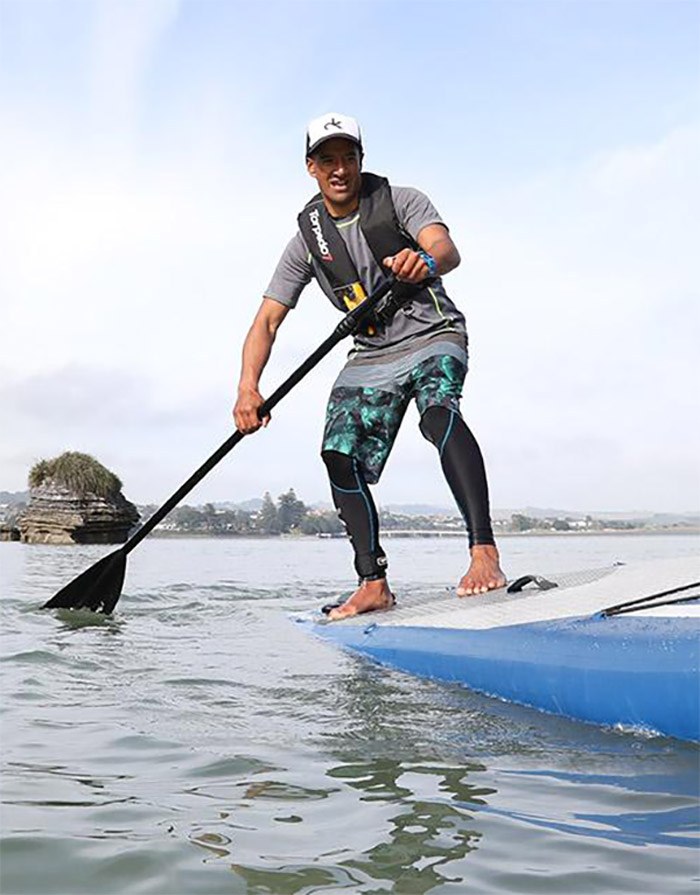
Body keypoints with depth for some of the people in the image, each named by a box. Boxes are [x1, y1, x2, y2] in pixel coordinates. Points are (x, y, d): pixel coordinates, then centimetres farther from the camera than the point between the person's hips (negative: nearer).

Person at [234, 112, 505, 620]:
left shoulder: (400, 201, -6)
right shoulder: (308, 240, 2)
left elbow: (448, 250, -25)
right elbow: (267, 321, -3)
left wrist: (425, 262, -52)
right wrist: (248, 388, -20)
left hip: (434, 336, -4)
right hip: (371, 355, 4)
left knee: (440, 411, -34)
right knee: (342, 457, -11)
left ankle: (484, 551, -41)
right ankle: (374, 584, -3)